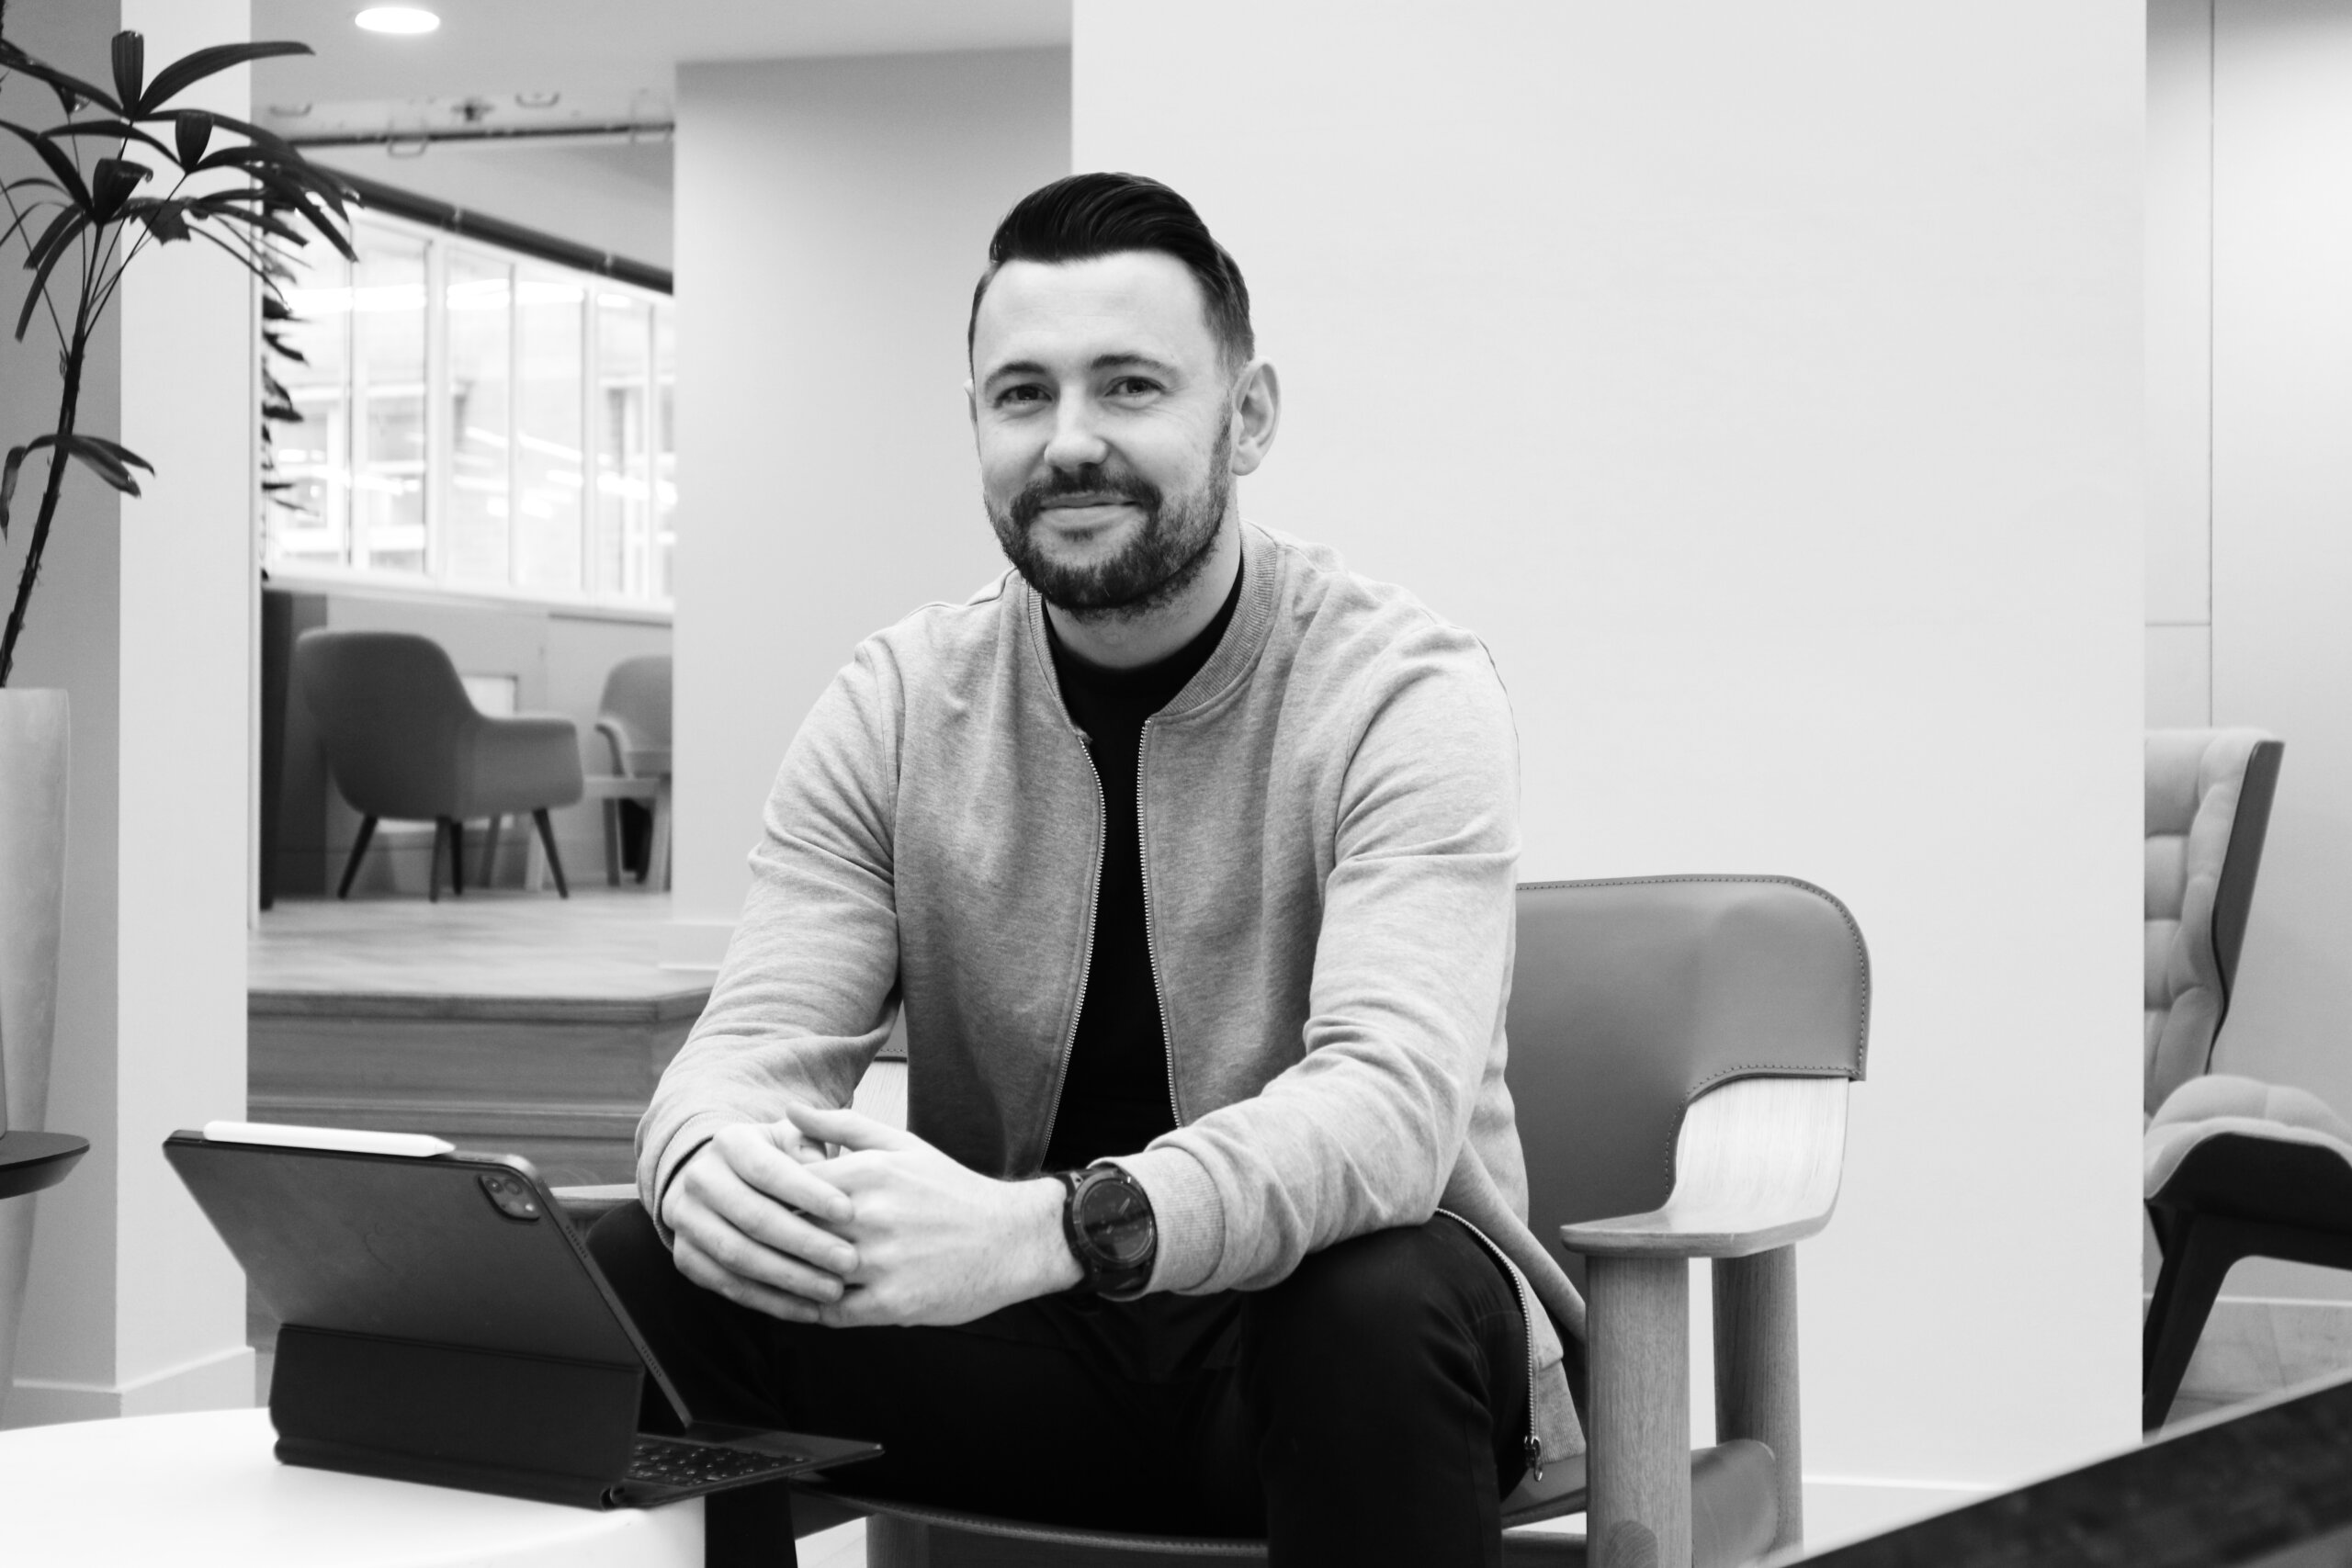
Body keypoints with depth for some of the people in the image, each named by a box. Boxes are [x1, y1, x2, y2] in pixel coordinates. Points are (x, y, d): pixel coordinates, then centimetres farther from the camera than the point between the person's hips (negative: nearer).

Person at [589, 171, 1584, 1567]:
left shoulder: (1405, 692, -13)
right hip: (1014, 1344, 3)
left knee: (1384, 1307, -37)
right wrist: (715, 1154, -35)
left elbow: (1392, 1095, -28)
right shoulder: (897, 706, 2)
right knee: (635, 1277, -21)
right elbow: (762, 1035, -7)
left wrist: (1044, 1229, -45)